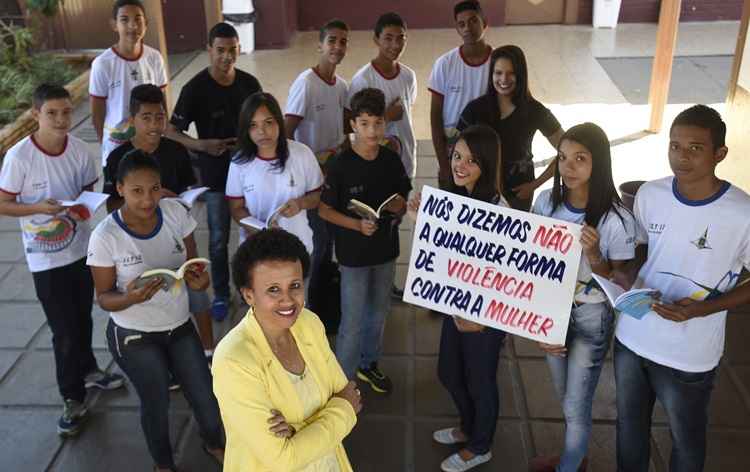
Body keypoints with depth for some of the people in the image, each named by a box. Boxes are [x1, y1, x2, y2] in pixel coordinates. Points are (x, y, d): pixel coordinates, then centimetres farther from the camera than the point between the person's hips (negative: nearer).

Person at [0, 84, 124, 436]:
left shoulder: (79, 149, -8)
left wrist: (86, 205, -15)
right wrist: (39, 208, -27)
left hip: (81, 249, 4)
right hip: (46, 258, -4)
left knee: (82, 318, 22)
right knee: (64, 330, 3)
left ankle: (86, 370, 46)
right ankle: (73, 398, 20)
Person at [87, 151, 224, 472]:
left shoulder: (175, 212, -13)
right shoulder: (105, 237, -21)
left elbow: (192, 262, -1)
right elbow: (104, 297, -12)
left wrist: (199, 278, -25)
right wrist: (130, 298, -34)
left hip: (180, 325, 3)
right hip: (134, 336, -3)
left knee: (205, 397, 10)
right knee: (156, 402, 12)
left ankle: (214, 444, 45)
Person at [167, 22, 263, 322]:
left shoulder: (250, 83, -2)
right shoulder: (195, 88, -14)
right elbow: (172, 131, -12)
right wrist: (201, 145, -28)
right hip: (215, 173, -3)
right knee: (219, 238, 8)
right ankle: (221, 294, 25)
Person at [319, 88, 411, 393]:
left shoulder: (391, 160, -4)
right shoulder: (340, 165, -17)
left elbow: (403, 202, 9)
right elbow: (324, 210, -11)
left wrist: (400, 207, -14)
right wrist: (357, 224, -24)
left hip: (386, 249, 5)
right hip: (354, 254, -5)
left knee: (379, 313, 21)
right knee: (353, 322, 1)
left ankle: (368, 364, 43)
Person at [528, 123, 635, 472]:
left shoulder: (616, 220, -22)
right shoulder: (545, 201, -10)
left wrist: (593, 254, -32)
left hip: (591, 317, -4)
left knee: (575, 407, 6)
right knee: (565, 399, 22)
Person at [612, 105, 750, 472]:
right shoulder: (649, 194, -6)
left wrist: (702, 309, -22)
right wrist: (626, 275, -10)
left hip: (689, 356, -4)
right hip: (631, 337, 4)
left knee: (686, 441, 20)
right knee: (629, 425, 24)